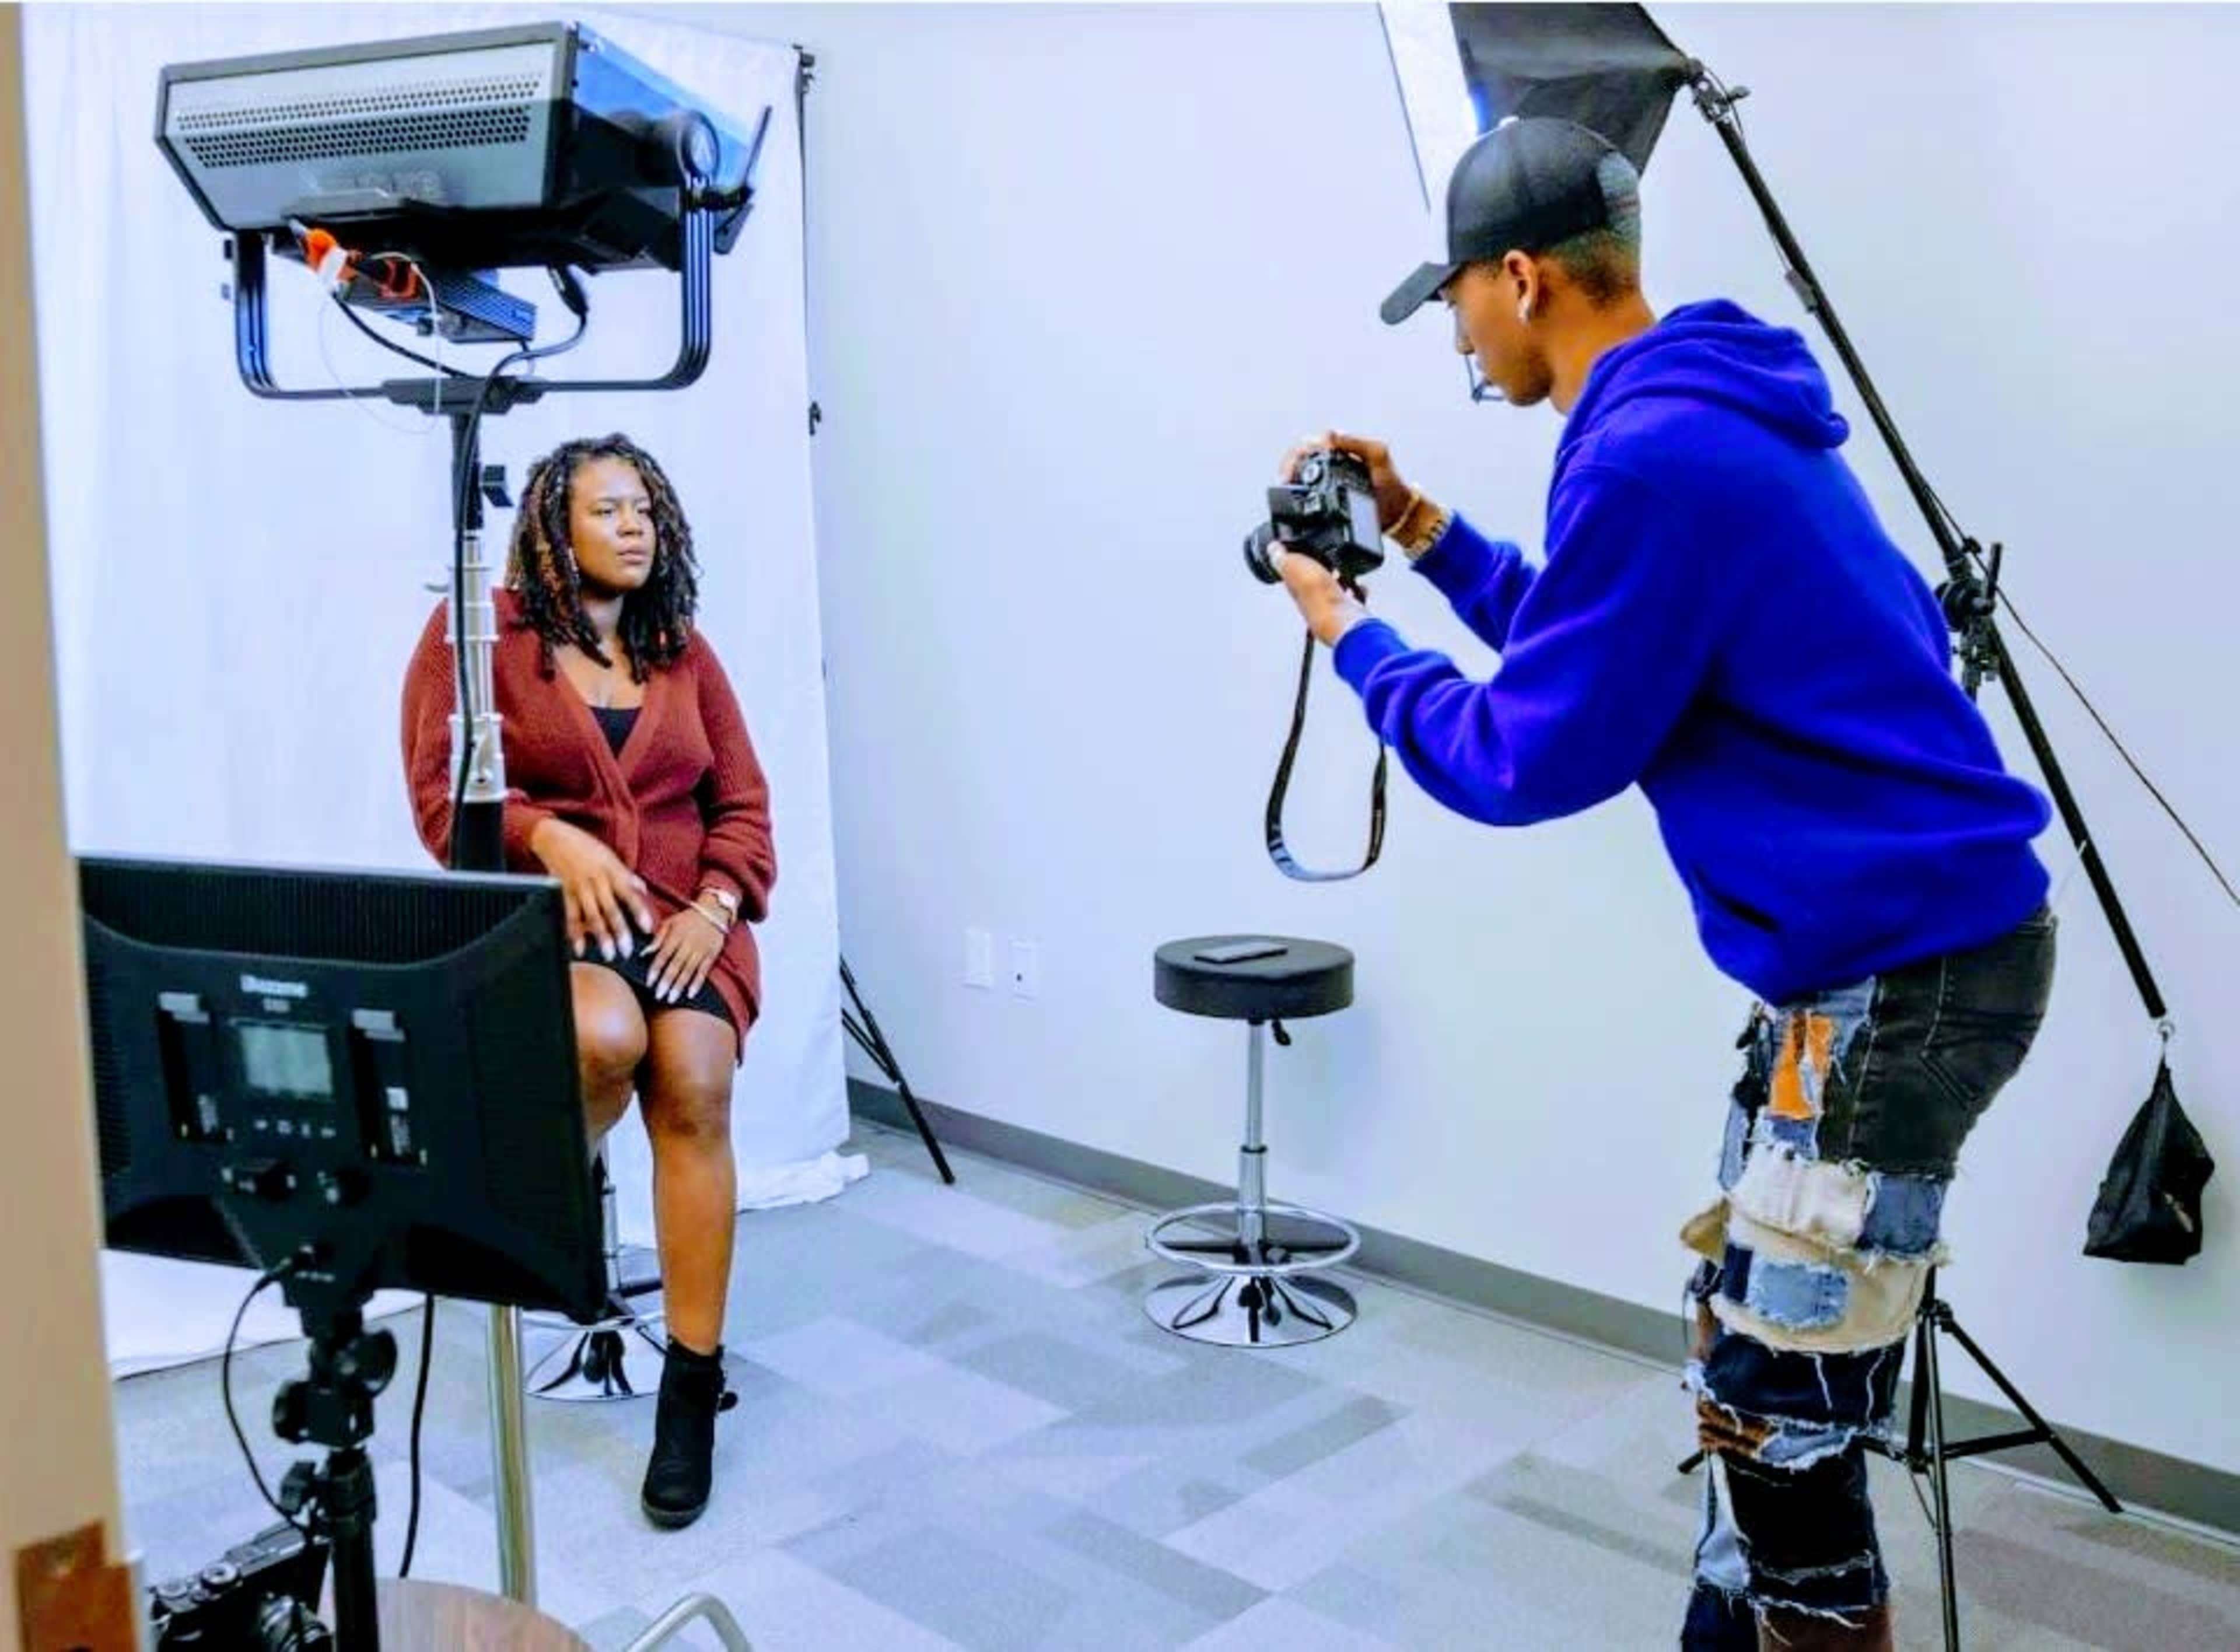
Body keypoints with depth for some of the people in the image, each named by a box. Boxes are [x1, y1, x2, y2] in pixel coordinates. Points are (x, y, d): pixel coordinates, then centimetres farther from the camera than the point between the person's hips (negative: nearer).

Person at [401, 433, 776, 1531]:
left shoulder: (683, 651, 14)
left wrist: (714, 904, -7)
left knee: (696, 1087, -26)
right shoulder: (478, 635, 3)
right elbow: (442, 797, -3)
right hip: (535, 908, -2)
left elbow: (743, 803, 11)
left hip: (683, 917, 3)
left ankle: (693, 1385, -16)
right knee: (607, 1036, -36)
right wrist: (552, 838, -20)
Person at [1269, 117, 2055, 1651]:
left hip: (1898, 975, -11)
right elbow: (1598, 646, 23)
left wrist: (1356, 641, -1)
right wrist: (1431, 537, 18)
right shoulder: (1707, 416, 13)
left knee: (1780, 1417, -2)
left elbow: (1531, 759, -14)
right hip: (1898, 950, 11)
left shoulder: (1652, 450, -19)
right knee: (1748, 1351, 20)